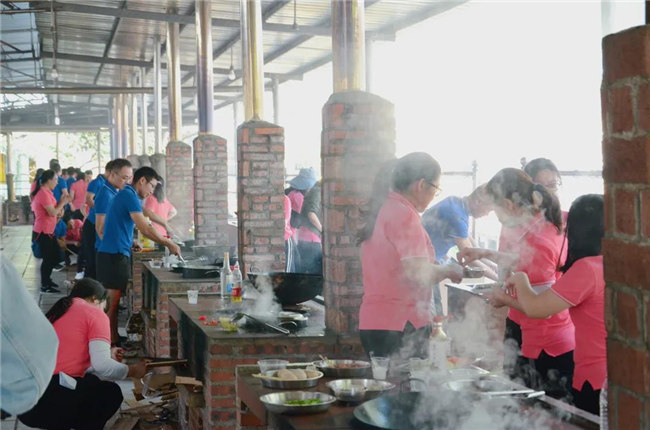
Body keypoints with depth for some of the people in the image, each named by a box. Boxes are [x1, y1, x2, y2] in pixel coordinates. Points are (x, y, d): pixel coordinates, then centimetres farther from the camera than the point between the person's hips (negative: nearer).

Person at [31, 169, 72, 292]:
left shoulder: (45, 192, 12)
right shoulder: (43, 194, -20)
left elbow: (52, 209, 14)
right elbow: (52, 213, -23)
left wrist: (61, 202, 3)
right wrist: (63, 202, -10)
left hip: (48, 232, 10)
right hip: (43, 233, -10)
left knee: (54, 257, 16)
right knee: (48, 258, -2)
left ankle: (47, 280, 29)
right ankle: (45, 286, 7)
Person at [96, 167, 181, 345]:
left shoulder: (125, 194, 18)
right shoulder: (130, 196, -13)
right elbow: (145, 229, -19)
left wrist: (131, 243, 19)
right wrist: (169, 244, -13)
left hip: (112, 254, 10)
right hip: (115, 255, -10)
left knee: (113, 300, 13)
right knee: (113, 300, -7)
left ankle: (113, 338, 19)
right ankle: (112, 343, -4)